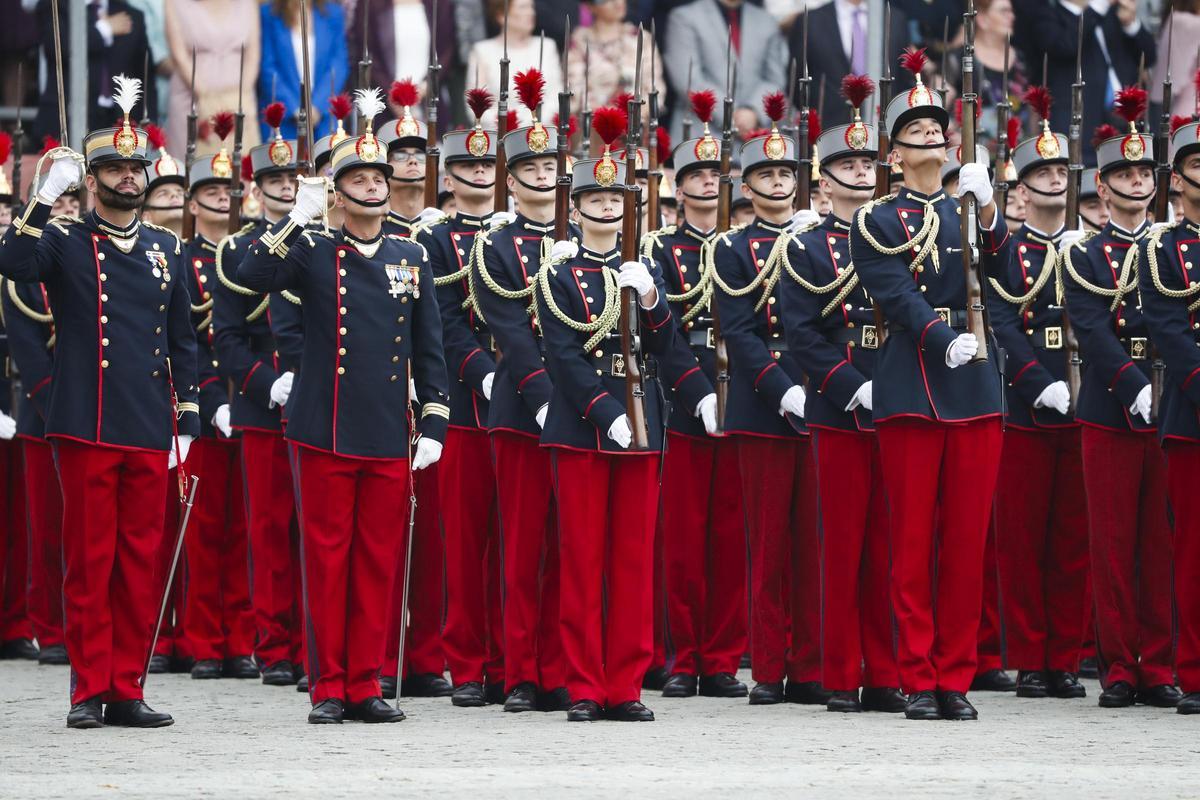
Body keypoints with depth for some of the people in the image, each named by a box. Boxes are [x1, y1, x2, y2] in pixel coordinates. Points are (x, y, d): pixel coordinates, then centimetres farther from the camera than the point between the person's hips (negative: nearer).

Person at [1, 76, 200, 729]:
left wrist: (187, 420, 11)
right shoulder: (64, 243, 2)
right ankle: (90, 691, 3)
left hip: (150, 430, 4)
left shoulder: (165, 250, 14)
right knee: (89, 561, -2)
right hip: (87, 428, -4)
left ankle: (127, 690, 10)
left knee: (140, 562, 5)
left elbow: (181, 340, 17)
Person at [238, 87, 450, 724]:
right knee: (326, 559, -1)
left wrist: (433, 426, 4)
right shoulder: (312, 253, 3)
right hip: (325, 433, -2)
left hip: (390, 436, 2)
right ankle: (328, 688, 4)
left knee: (378, 563, 4)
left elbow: (429, 352, 11)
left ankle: (365, 685, 9)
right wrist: (298, 217, -19)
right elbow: (252, 277, -16)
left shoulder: (411, 258, 10)